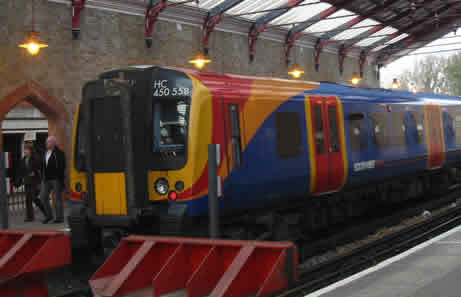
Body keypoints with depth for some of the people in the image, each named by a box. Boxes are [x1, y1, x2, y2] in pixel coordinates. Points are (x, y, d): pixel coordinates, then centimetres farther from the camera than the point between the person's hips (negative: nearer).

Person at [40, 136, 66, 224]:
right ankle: (49, 215, 20)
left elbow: (62, 167, -13)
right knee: (43, 197, 5)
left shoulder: (59, 153, -8)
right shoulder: (45, 153, 14)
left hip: (56, 179, -7)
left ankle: (59, 217, 8)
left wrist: (60, 179, -18)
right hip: (46, 179, 7)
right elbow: (43, 166, 19)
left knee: (57, 198, -1)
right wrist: (42, 178, 14)